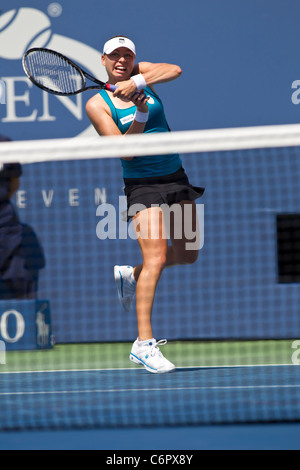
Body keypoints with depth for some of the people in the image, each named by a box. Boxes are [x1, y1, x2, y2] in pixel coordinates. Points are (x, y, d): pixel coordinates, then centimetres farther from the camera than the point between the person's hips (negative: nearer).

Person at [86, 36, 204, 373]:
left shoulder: (142, 72, 5)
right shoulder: (97, 104, -7)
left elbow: (175, 71, -17)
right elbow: (123, 150, -14)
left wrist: (137, 83, -28)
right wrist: (140, 116, -26)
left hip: (177, 178, 6)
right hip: (143, 184, -6)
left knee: (187, 256, 13)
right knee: (156, 257, -19)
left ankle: (130, 275, 37)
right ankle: (144, 343, -20)